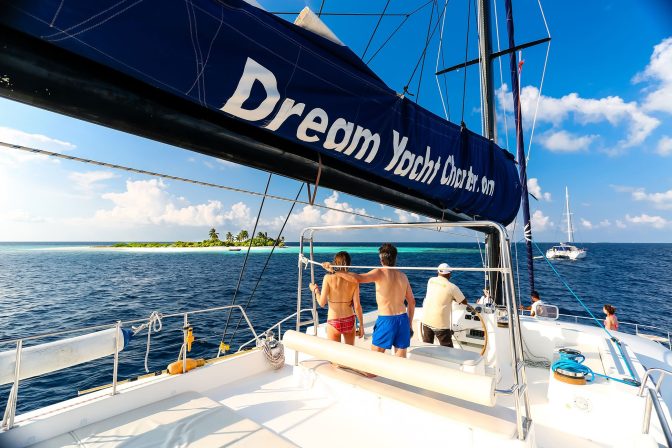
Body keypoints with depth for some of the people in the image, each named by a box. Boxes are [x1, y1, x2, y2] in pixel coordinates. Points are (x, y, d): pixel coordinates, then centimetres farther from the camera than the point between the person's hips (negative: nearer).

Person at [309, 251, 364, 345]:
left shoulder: (328, 278, -13)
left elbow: (322, 303, -14)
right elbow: (357, 306, -7)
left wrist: (315, 290, 4)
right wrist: (361, 325, 5)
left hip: (333, 323, -2)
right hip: (349, 321, 2)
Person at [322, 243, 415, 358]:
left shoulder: (380, 273, -11)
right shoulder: (403, 276, 7)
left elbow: (358, 278, -28)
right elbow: (412, 302, 12)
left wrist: (334, 270, -24)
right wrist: (409, 324, 21)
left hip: (386, 319, -5)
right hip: (403, 319, 5)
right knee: (401, 358, 14)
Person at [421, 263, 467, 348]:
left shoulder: (431, 280, 4)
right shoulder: (452, 287, -10)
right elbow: (464, 302, 3)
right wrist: (453, 298, 20)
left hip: (426, 321, 5)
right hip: (440, 324, -5)